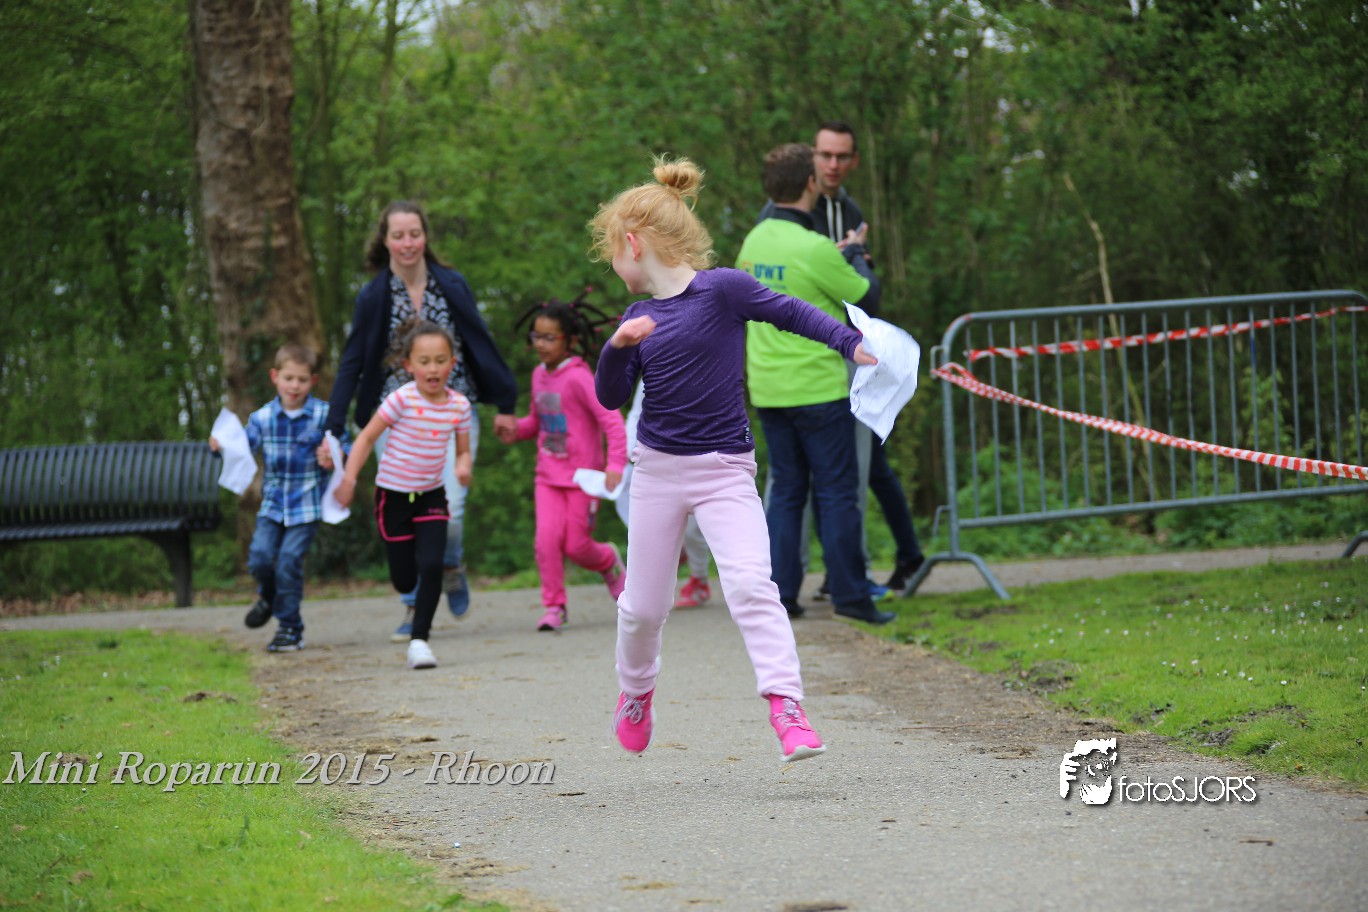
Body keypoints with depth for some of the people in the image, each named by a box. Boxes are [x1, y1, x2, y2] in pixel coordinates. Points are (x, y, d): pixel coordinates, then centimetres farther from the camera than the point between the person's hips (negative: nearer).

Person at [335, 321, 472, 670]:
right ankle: (419, 600, 41)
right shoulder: (402, 399, -17)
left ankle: (419, 639, -7)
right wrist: (349, 478, -18)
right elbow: (367, 437, -11)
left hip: (432, 496, 2)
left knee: (432, 566, -17)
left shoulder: (459, 405, -5)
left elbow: (463, 450, 5)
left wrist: (463, 467, -18)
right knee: (404, 580, 3)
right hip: (394, 496, -2)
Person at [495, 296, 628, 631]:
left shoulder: (578, 378, -17)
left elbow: (611, 420, -21)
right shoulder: (539, 375, 6)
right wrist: (517, 430, 0)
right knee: (547, 539, -11)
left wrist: (616, 464, -29)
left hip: (583, 477, -5)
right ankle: (554, 606, -1)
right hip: (548, 476, 5)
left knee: (576, 546, 1)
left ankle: (609, 561, 35)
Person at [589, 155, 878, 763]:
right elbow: (610, 398, 3)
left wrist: (852, 343, -12)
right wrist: (618, 345, -15)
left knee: (749, 583, -23)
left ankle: (786, 708, -27)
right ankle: (635, 691, 39)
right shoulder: (641, 316, 5)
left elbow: (791, 313, -2)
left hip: (725, 469, -4)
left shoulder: (723, 289, -9)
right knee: (643, 606, 12)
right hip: (658, 468, 4)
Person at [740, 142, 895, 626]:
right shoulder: (815, 249, -18)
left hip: (768, 389, 7)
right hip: (817, 387, -7)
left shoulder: (754, 242, 6)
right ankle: (849, 593, 2)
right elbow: (866, 295, -8)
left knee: (785, 490, 11)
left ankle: (779, 592, 8)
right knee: (837, 492, 0)